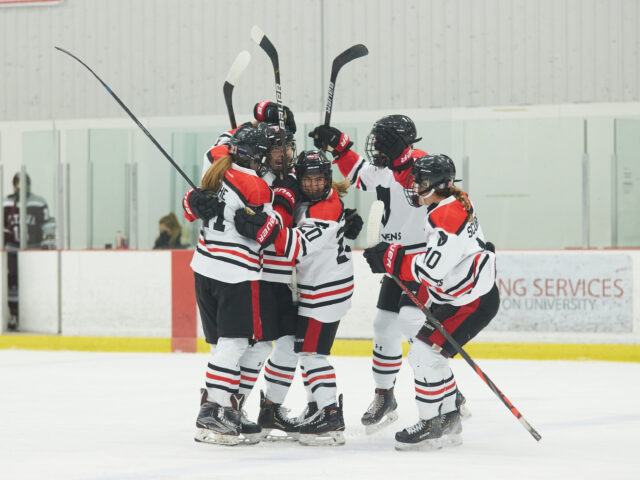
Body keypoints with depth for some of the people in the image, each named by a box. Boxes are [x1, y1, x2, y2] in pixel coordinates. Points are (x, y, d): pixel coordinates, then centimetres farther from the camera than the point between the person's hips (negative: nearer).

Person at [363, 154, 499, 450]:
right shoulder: (451, 202, 8)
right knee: (427, 353, 14)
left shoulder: (447, 216, -25)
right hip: (456, 297, 11)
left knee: (425, 354, -13)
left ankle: (432, 426, -5)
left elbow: (432, 269, -28)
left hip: (474, 301, -11)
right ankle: (449, 420, 23)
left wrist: (391, 259, -20)